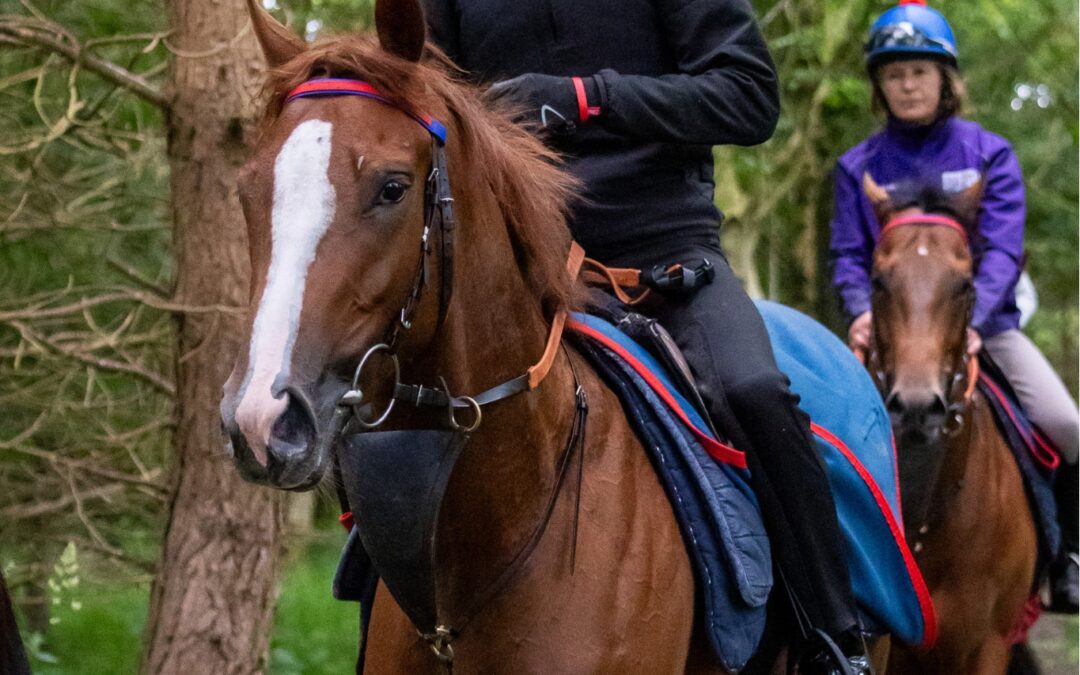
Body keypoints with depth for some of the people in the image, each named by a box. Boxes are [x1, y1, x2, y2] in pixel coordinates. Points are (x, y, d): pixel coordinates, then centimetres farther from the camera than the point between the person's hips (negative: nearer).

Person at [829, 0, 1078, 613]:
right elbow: (849, 255, 0)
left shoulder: (989, 154, 2)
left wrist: (972, 319, -26)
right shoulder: (859, 167, 6)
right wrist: (862, 311, -22)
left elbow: (1002, 248, -9)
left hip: (984, 325, -1)